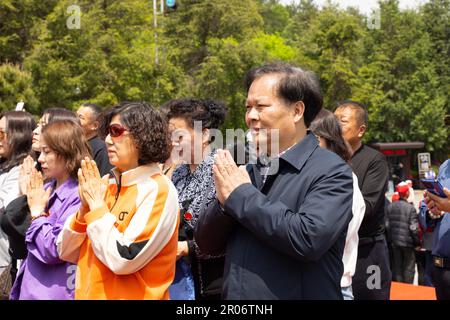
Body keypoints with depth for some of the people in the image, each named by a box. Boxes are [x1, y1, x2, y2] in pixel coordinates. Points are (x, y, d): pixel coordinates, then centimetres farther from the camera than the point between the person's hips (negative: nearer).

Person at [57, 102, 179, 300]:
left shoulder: (158, 191, -15)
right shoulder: (107, 185, 5)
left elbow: (123, 260, -24)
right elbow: (67, 253, 6)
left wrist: (97, 206, -15)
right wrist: (85, 208, -9)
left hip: (132, 295, -6)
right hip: (89, 294, 6)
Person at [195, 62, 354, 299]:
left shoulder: (332, 172, -12)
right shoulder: (249, 172, 6)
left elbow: (308, 238, -28)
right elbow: (206, 244, 6)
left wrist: (240, 195, -19)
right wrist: (224, 201, -14)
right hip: (234, 293, 6)